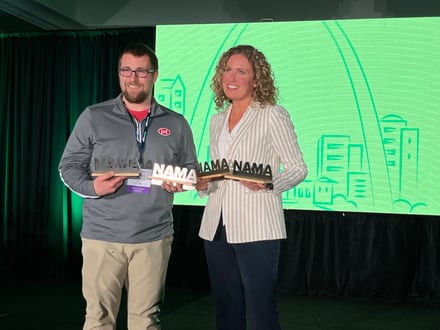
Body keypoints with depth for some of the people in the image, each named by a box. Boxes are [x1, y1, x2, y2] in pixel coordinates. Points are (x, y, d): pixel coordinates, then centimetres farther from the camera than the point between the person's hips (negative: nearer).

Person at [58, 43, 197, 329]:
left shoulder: (176, 124, 8)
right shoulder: (93, 117, 2)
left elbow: (191, 170, 16)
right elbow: (69, 165, 4)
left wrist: (180, 182, -7)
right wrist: (92, 187, -16)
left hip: (154, 238, 2)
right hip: (101, 236, -1)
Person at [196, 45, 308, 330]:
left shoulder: (273, 115, -3)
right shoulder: (217, 120, 15)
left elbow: (298, 167, -5)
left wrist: (269, 184, -24)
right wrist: (203, 184, -1)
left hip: (256, 227, -6)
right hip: (216, 226, 6)